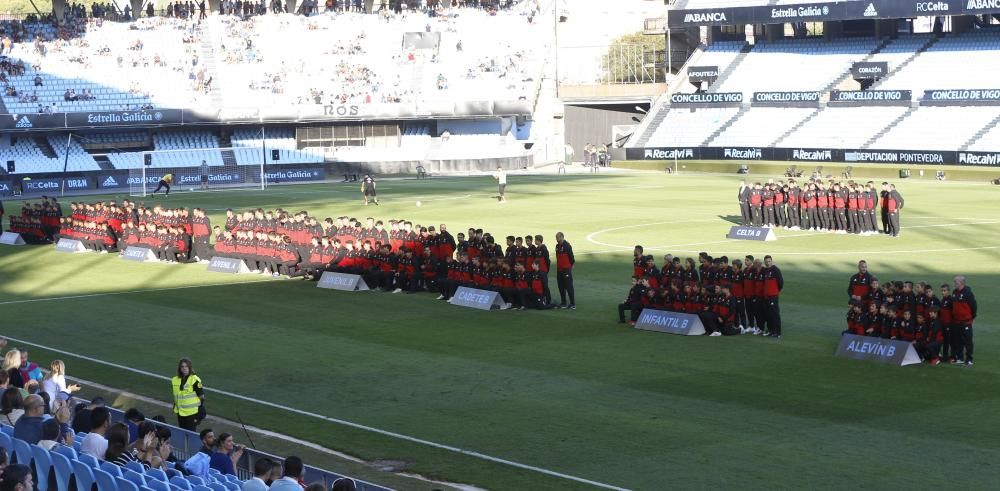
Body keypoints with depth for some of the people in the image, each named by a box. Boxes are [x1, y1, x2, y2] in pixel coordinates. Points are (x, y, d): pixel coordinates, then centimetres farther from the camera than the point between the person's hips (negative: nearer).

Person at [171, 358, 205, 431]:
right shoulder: (175, 380, 4)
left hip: (192, 413, -5)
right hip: (180, 413, 5)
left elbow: (201, 397, -9)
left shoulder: (195, 380, -12)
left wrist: (200, 413, -10)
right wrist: (175, 408, 17)